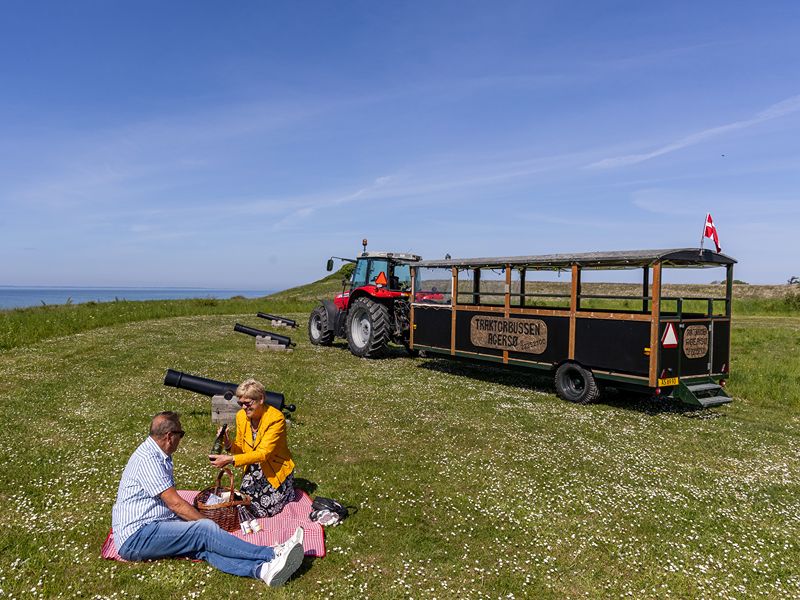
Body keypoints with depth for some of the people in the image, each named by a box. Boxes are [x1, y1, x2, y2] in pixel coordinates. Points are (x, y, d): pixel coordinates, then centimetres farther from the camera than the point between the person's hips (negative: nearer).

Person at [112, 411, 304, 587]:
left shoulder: (160, 456, 15)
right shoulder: (147, 459, -18)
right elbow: (175, 503, -18)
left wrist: (202, 521, 8)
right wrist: (206, 524, -9)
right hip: (136, 537, -8)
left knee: (203, 544, -20)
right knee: (205, 530, -26)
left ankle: (261, 569, -44)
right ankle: (272, 555, -31)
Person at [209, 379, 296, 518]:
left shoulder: (276, 418, -25)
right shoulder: (241, 416, -6)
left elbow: (263, 453, -31)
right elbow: (241, 447, 4)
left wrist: (230, 460, -39)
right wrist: (229, 445, -20)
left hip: (276, 470, -5)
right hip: (253, 469, 6)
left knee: (264, 509, -13)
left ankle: (285, 491, 17)